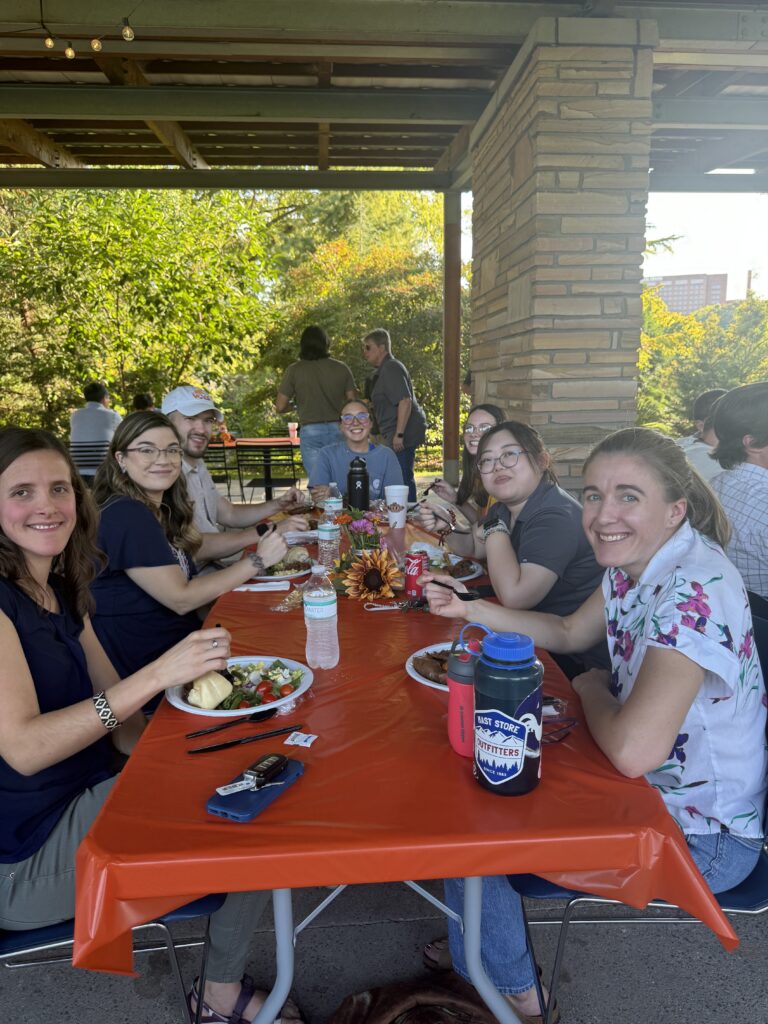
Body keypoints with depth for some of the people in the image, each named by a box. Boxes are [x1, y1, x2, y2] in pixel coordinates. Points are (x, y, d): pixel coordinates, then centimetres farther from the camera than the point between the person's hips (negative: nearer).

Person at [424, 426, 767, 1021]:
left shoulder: (696, 587, -32)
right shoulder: (633, 564, -4)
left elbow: (633, 750, -37)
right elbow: (569, 634, 10)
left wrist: (592, 690, -15)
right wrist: (470, 610, -2)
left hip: (703, 837, -8)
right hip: (653, 790, 8)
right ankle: (481, 946, 40)